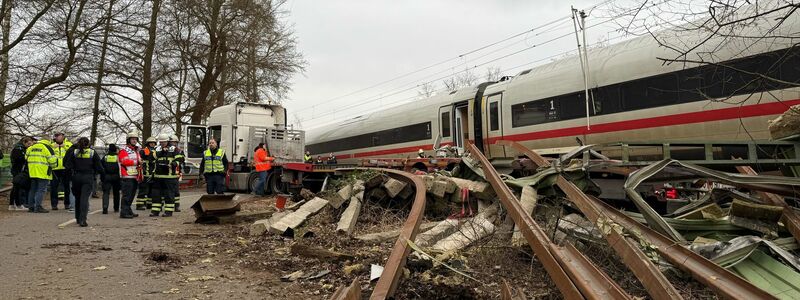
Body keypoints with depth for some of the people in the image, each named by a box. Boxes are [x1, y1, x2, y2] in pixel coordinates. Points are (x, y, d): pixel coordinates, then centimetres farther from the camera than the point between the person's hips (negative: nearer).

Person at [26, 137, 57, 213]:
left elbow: (26, 157, 21)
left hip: (32, 172, 7)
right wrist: (53, 166, 9)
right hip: (43, 172, -7)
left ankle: (31, 207, 18)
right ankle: (38, 207, -9)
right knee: (41, 190, -5)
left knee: (32, 189, 15)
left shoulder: (30, 148, 16)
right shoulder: (47, 148, -4)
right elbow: (52, 159, -10)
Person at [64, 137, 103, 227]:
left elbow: (67, 165, -2)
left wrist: (71, 174, 12)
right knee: (85, 198, -6)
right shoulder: (93, 152, -2)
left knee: (78, 198, 18)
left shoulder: (74, 152, 1)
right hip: (88, 178, -2)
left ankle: (78, 218, 29)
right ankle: (82, 220, -17)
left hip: (76, 177, 2)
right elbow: (99, 167, -1)